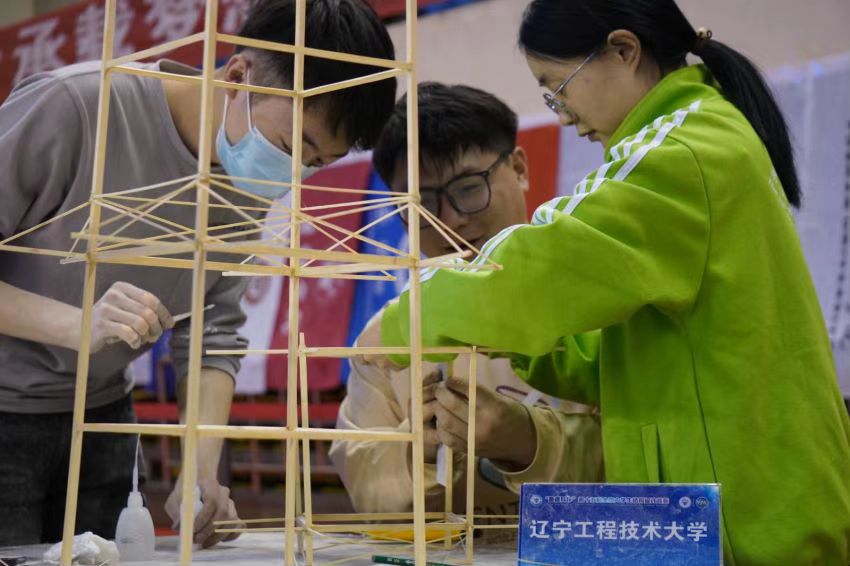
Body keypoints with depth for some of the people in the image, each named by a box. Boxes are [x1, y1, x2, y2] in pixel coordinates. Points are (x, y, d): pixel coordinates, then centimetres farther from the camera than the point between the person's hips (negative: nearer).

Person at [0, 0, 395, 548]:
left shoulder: (249, 177, -5)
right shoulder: (73, 105, -24)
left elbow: (213, 335, -2)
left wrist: (203, 470, -14)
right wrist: (79, 325, -34)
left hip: (99, 417, 5)